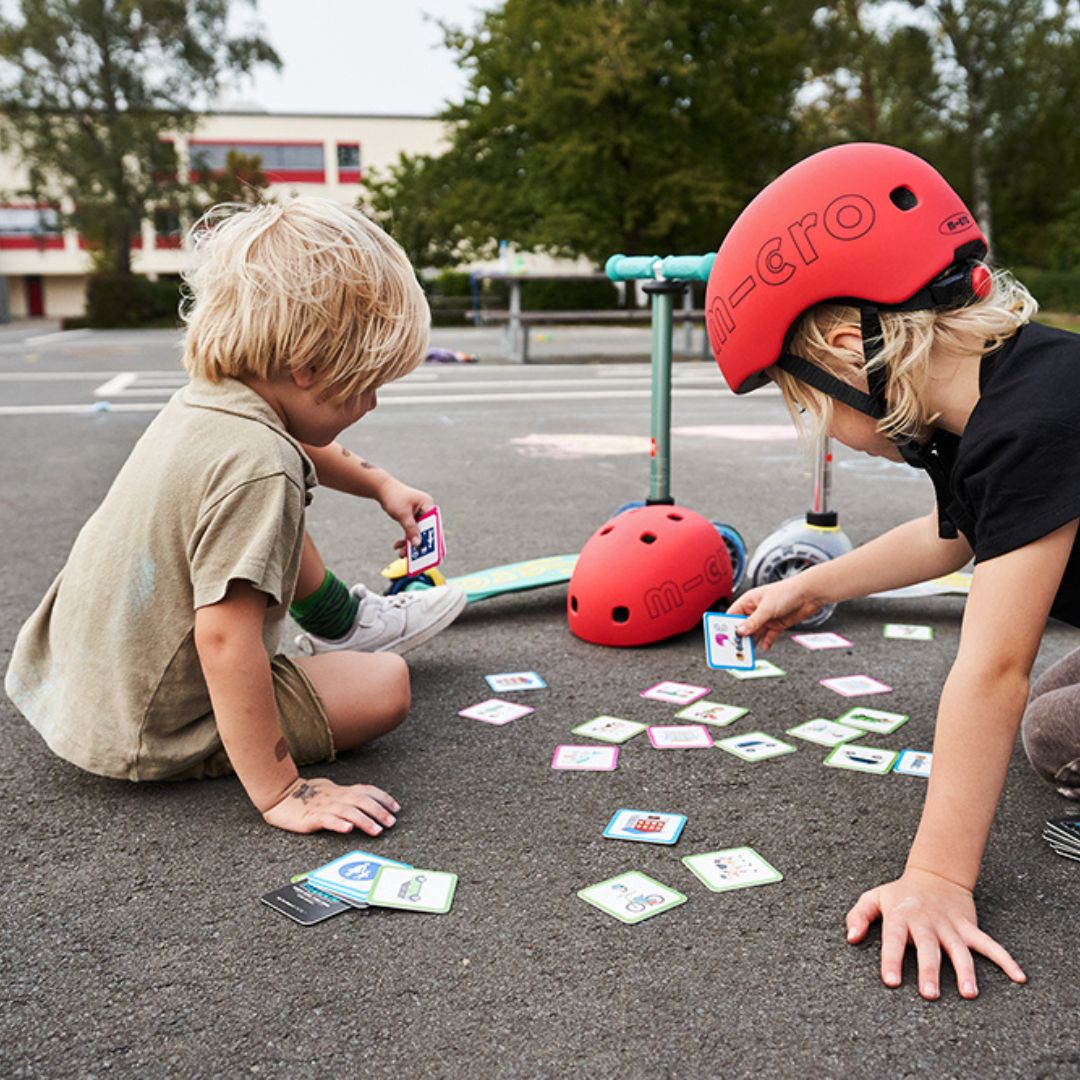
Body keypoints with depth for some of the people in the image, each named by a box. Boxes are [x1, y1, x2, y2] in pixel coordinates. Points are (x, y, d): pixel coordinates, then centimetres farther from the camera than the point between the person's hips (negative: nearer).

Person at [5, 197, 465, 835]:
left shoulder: (208, 399, -3)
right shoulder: (258, 466, -32)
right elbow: (225, 639, -36)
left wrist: (380, 484, 31)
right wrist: (280, 794, -30)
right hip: (143, 738, -9)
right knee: (386, 685, -8)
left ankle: (343, 625, 40)